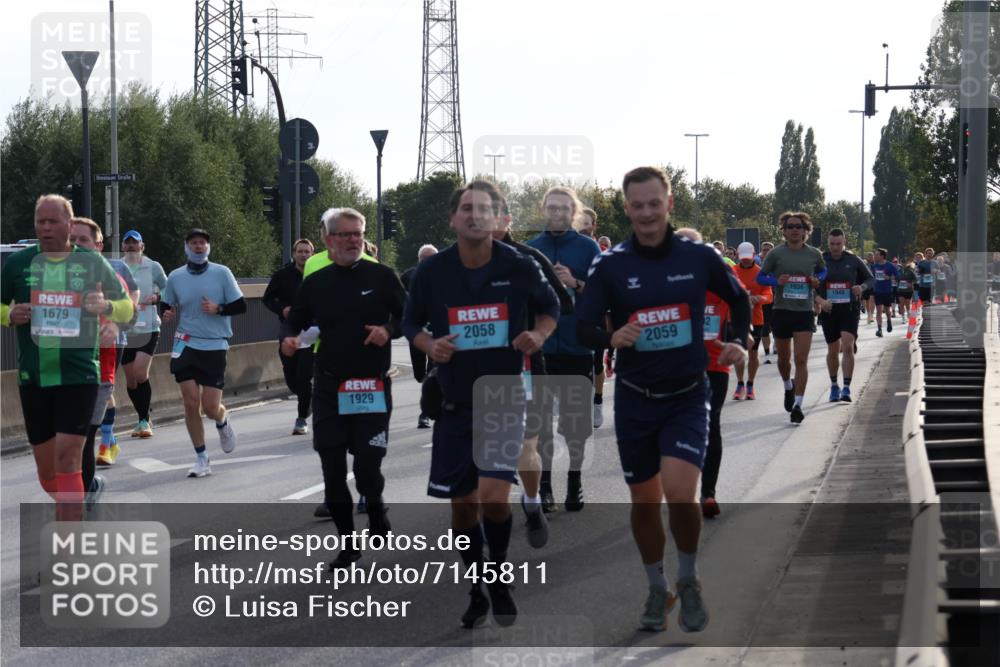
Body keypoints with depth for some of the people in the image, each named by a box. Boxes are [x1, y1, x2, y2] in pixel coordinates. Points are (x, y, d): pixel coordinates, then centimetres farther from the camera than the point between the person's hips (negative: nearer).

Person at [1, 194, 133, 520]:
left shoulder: (93, 263, 2)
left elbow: (127, 308, 9)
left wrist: (105, 306, -13)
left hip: (79, 375, -3)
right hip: (33, 378, 3)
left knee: (68, 459, -13)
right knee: (46, 470, 8)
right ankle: (69, 516, 34)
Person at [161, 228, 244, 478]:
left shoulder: (221, 273, -2)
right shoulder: (175, 277, 4)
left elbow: (240, 306, -1)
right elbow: (167, 307, 15)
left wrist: (218, 309, -17)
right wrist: (168, 315, -8)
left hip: (215, 346, -2)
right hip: (186, 344, 2)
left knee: (210, 406, -5)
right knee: (191, 403, -4)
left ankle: (223, 423, 33)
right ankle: (201, 459, 9)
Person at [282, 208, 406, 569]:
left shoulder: (382, 277, 0)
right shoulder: (315, 283, 7)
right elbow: (295, 324, 13)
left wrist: (388, 330, -14)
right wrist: (289, 341, -8)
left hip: (372, 387, -2)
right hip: (329, 387, 3)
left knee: (368, 467, -8)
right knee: (332, 470, 3)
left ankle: (375, 505, 27)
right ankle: (348, 543, 18)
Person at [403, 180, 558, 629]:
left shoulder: (520, 267, -7)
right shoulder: (432, 271, -4)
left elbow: (550, 309, 10)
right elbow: (411, 323, 10)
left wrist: (539, 335, -11)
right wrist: (429, 345, -11)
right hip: (455, 402, 2)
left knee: (493, 496, -17)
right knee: (463, 503, 8)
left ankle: (500, 580, 7)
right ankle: (477, 592, 27)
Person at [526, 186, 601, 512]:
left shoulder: (589, 248, 1)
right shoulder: (530, 249, 6)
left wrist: (576, 284, -17)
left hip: (578, 345, -1)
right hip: (540, 346, 1)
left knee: (576, 417, 7)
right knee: (540, 416, 4)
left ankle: (575, 482, 19)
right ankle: (544, 484, 12)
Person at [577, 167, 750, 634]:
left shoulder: (699, 257, -4)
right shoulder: (610, 265, -5)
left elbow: (739, 299, 13)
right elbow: (582, 327, -7)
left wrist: (740, 342, -2)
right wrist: (611, 337, -28)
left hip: (687, 398, -1)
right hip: (634, 400, 1)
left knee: (680, 493, -18)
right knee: (644, 502, 10)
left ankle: (689, 581, 6)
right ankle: (657, 589, 31)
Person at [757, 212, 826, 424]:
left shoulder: (814, 254, 2)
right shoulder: (775, 254, -2)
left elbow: (823, 270, 22)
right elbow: (760, 277, 5)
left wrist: (817, 280, -1)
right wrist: (777, 281, -15)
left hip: (804, 313, -1)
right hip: (781, 311, 1)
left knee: (801, 360, -10)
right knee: (783, 358, 14)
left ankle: (797, 405, -9)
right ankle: (789, 387, 45)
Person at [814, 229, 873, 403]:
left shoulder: (854, 261, 1)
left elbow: (870, 279, 12)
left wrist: (862, 287, -10)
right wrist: (821, 301, -18)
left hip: (850, 310, -1)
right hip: (828, 311, 1)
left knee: (847, 346, -17)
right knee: (833, 351, 10)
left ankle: (846, 388, -17)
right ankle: (834, 385, 30)